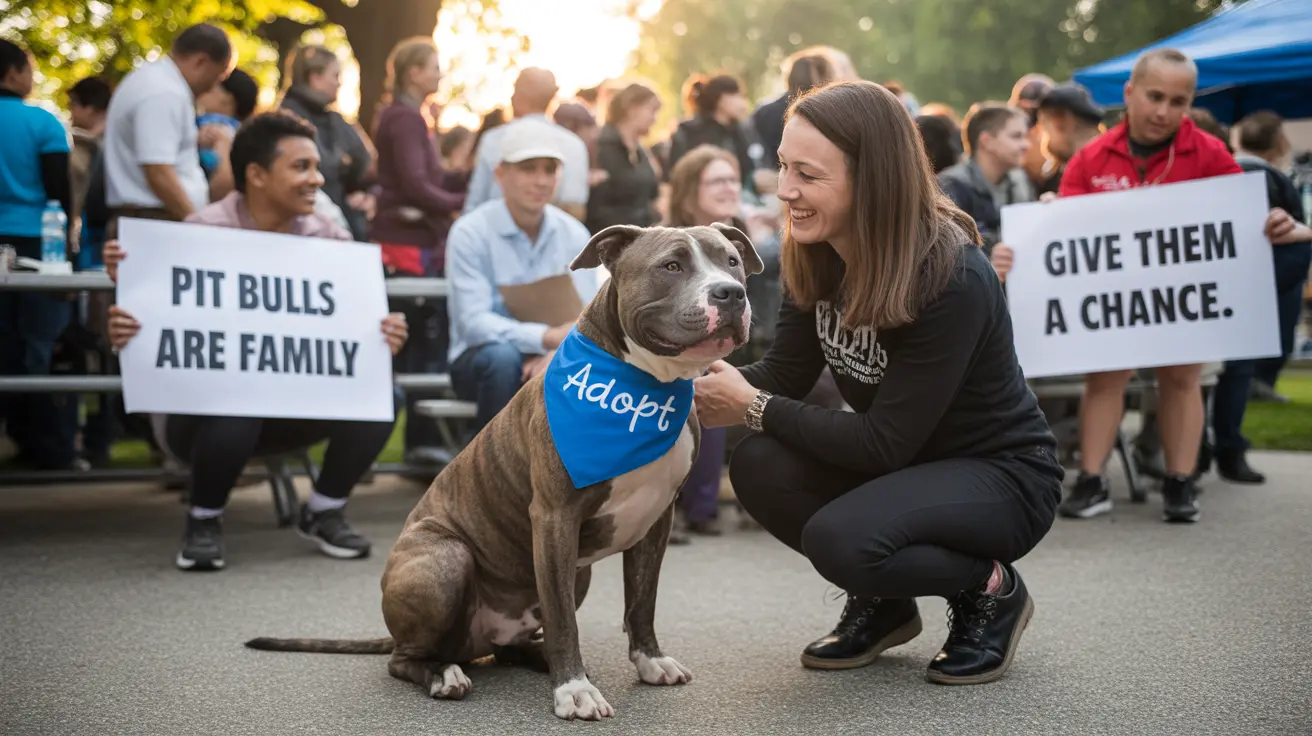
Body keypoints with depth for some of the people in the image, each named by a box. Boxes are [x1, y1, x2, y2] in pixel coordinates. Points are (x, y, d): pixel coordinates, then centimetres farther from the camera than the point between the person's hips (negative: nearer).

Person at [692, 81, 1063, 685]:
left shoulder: (954, 278, -29)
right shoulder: (818, 257, -8)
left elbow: (885, 444, -27)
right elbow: (784, 373, -4)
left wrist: (753, 407, -25)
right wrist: (696, 388, -22)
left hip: (1003, 476, -7)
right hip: (903, 464, 7)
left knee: (841, 539, -32)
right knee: (758, 467, -18)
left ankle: (990, 590, -2)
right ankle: (883, 603, 5)